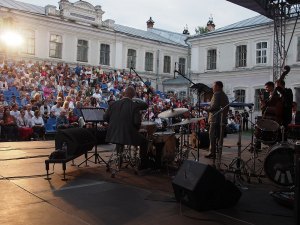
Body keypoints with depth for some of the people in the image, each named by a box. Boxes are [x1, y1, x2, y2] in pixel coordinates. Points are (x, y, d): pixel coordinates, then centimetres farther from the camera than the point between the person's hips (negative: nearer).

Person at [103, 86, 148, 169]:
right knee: (144, 141, 19)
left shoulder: (114, 104, -2)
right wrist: (136, 129, 2)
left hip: (114, 135, 5)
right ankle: (143, 165, 20)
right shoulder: (134, 105, -13)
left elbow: (105, 117, 4)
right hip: (129, 136, -5)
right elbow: (137, 122, -19)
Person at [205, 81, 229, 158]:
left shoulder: (216, 94, -11)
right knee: (219, 137, 11)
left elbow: (213, 107, -18)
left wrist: (206, 108, -3)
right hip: (223, 119, 9)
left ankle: (212, 152, -5)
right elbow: (227, 108, 20)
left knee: (212, 136, -5)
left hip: (215, 119, -9)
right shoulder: (225, 95, 18)